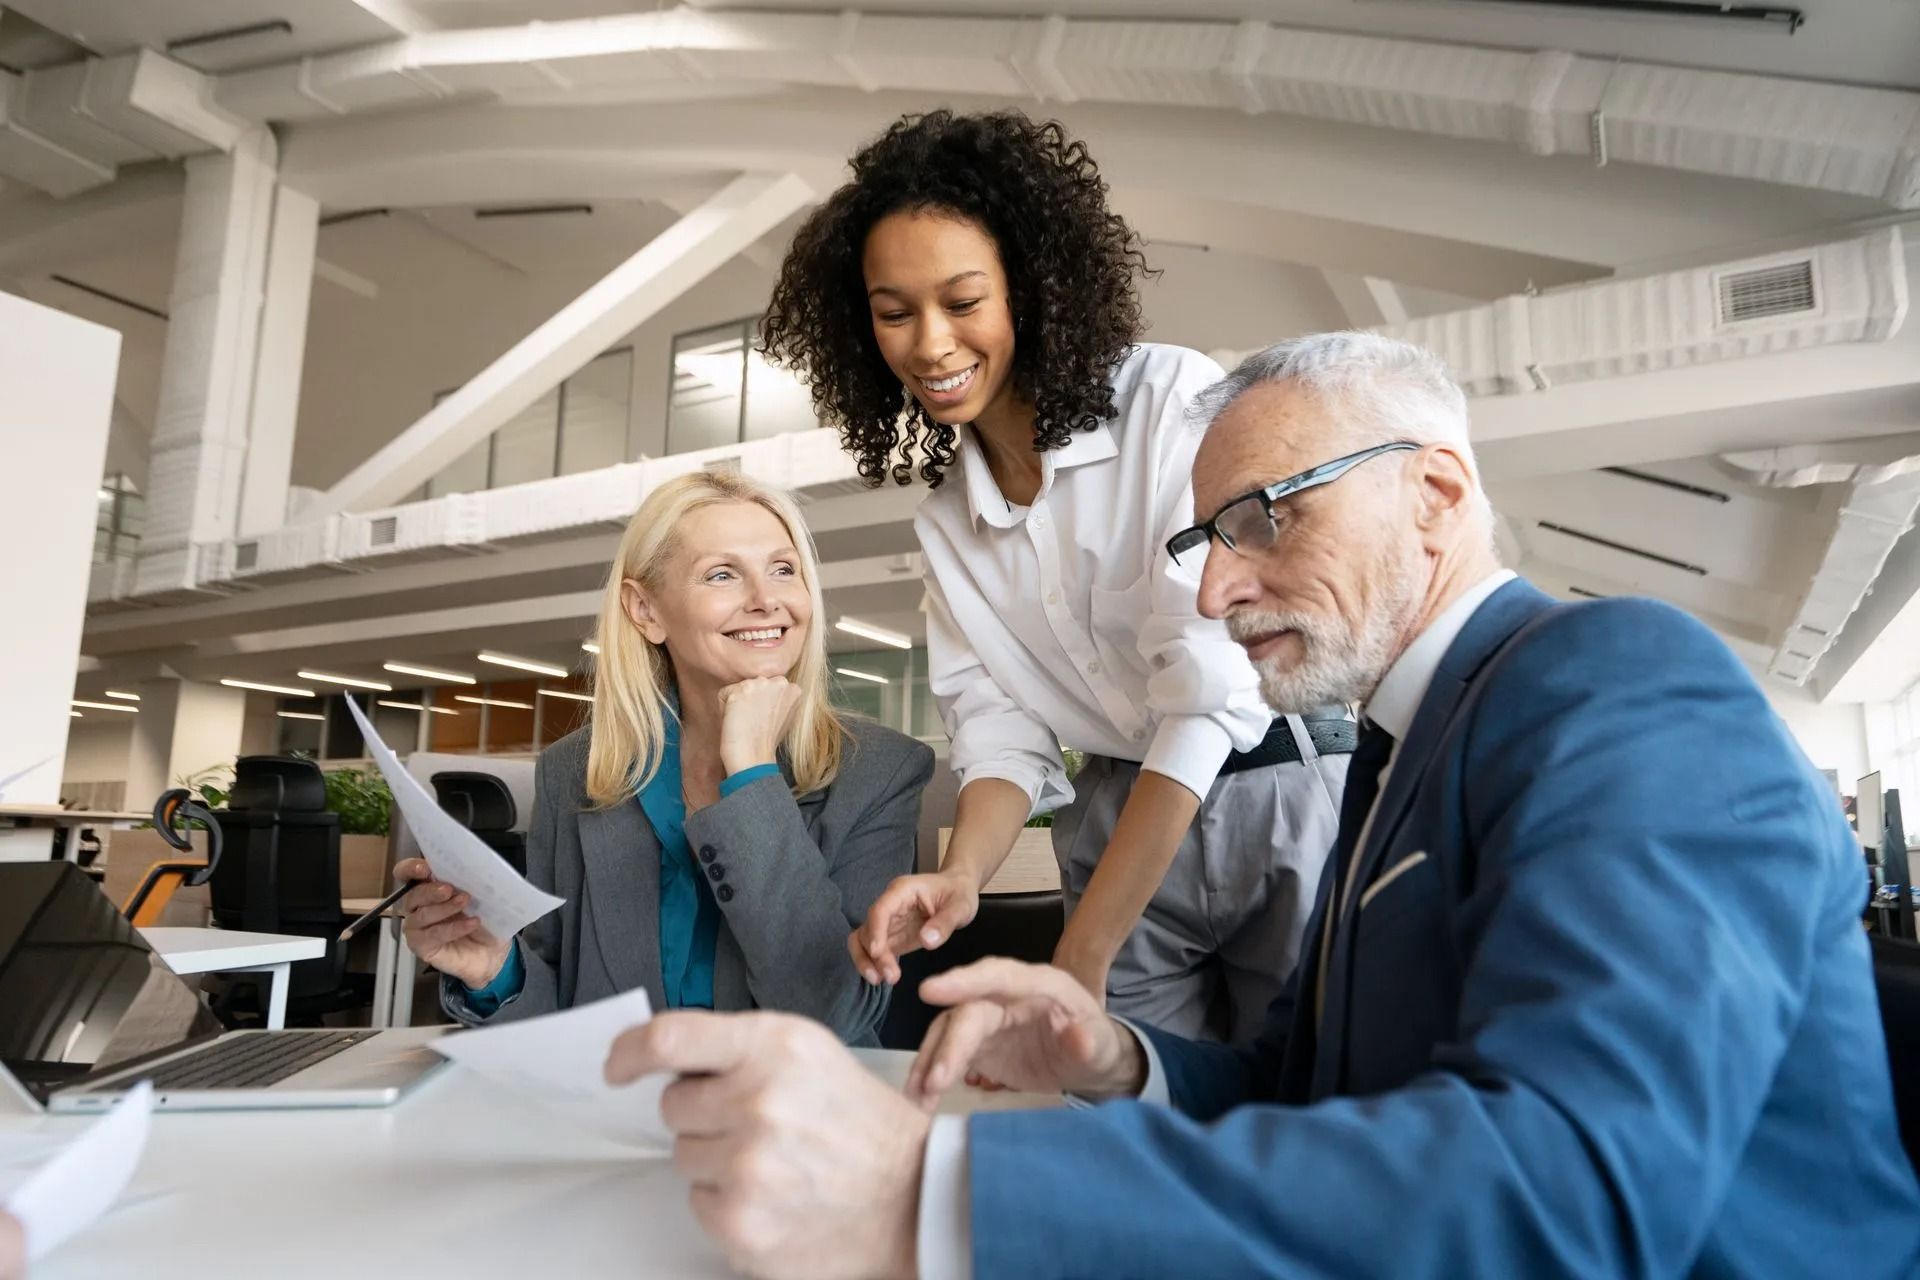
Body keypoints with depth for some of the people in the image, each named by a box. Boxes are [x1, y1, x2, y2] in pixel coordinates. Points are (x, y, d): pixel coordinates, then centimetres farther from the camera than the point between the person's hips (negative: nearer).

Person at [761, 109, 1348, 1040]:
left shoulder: (1175, 397, -13)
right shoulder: (945, 517, 7)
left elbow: (1209, 693, -19)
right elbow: (1000, 729, 2)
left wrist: (1077, 962, -20)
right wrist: (960, 879, -20)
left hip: (1278, 797, -4)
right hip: (1122, 825, 4)